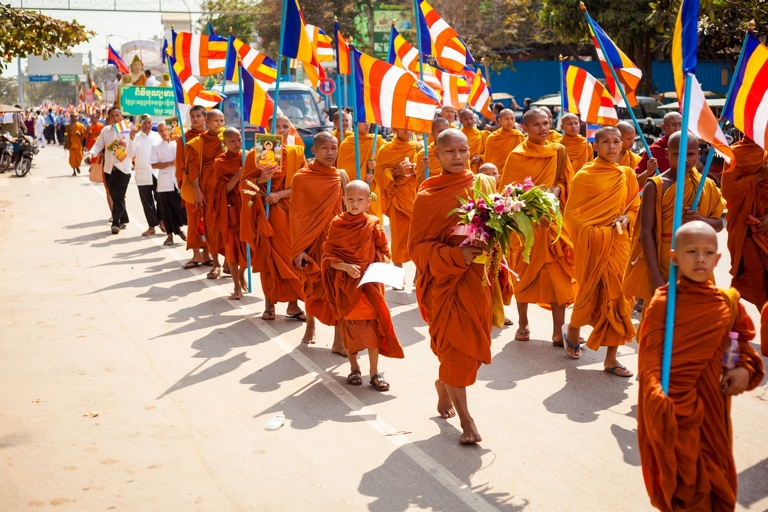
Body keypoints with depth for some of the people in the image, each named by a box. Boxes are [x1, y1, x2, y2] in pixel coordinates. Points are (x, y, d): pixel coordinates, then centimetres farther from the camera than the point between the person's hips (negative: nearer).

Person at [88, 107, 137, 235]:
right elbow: (98, 145, -2)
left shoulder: (128, 131, -6)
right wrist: (91, 153, -21)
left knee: (118, 196, -9)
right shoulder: (105, 131, 4)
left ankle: (116, 223, -7)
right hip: (109, 169, 4)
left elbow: (131, 153, -12)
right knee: (114, 196, 12)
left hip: (123, 169, -4)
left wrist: (131, 139, -26)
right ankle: (123, 220, 27)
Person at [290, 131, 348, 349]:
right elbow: (295, 216, -7)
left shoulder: (340, 176, 3)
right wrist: (297, 249, -11)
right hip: (312, 241, -1)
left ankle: (339, 340, 1)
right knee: (312, 287, 13)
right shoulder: (302, 178, -7)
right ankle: (310, 327, 36)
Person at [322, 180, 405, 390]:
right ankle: (354, 368, 24)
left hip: (369, 282, 0)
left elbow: (384, 252, 4)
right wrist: (345, 267, -21)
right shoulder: (337, 224, -3)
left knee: (373, 324, -2)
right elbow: (329, 256, -4)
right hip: (345, 283, 0)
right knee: (348, 325, 7)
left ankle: (374, 372, 8)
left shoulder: (373, 224, -2)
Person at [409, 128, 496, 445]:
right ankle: (465, 419, 11)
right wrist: (456, 255, -21)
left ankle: (443, 385, 41)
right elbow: (418, 246, -7)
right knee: (455, 346, -3)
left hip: (478, 277, 4)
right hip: (445, 278, -4)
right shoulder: (428, 196, -6)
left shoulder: (484, 184, 4)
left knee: (470, 343, 11)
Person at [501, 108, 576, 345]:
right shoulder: (516, 156, -3)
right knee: (523, 272, 8)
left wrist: (556, 190, -10)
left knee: (558, 274, -4)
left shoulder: (559, 152, 4)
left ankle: (558, 331, 0)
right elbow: (506, 192, -2)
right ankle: (523, 324, 24)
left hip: (552, 219, 1)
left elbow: (566, 182, 11)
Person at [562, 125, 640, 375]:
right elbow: (571, 213, -4)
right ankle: (572, 332, 38)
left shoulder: (627, 175, 6)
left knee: (617, 296, 1)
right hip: (591, 243, -3)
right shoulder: (584, 175, -4)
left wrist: (626, 219, -8)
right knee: (591, 294, 7)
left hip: (618, 244, 3)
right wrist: (591, 232, -13)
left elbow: (635, 208, 12)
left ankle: (611, 358, 8)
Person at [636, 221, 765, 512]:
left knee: (713, 469, 16)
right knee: (682, 473, 3)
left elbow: (743, 340, 16)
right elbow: (649, 353, -14)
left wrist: (745, 368, -3)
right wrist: (655, 392, -28)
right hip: (674, 403, -4)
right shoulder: (664, 301, -11)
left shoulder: (728, 302, 2)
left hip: (712, 399, 4)